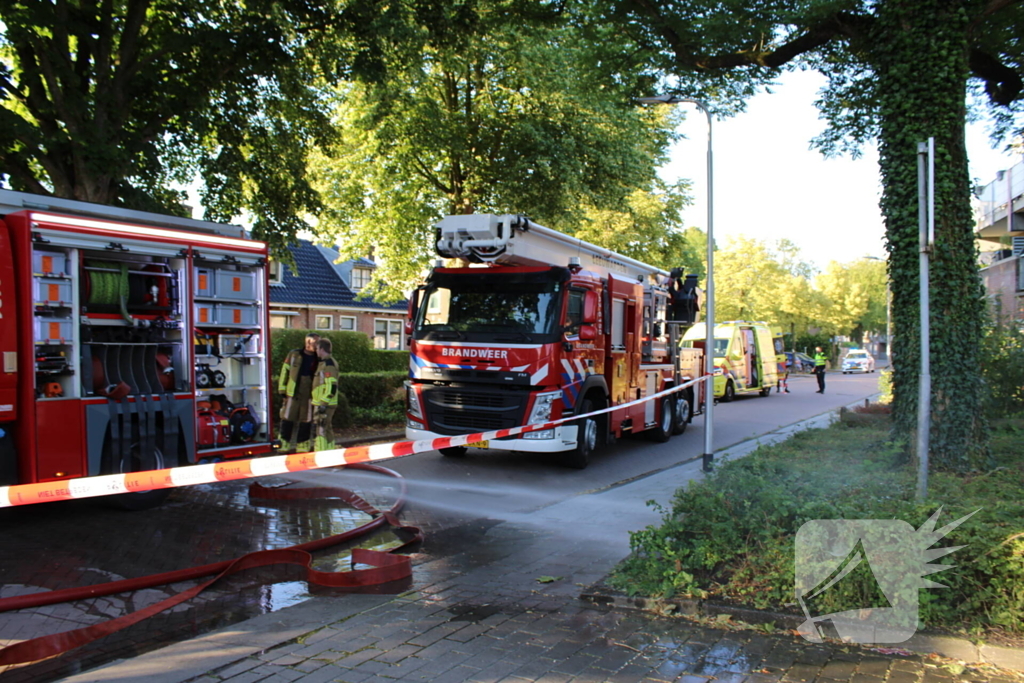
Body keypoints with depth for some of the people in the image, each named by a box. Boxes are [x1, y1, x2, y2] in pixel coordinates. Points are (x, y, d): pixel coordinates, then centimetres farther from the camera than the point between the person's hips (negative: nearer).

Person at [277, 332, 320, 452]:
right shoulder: (294, 355, 2)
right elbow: (285, 372, 5)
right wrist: (282, 391, 1)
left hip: (309, 396, 1)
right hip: (292, 394, -1)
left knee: (306, 421, 6)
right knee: (287, 420, 3)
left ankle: (302, 447, 17)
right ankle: (284, 445, 14)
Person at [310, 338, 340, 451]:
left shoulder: (328, 364, -16)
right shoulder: (327, 363, 17)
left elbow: (332, 386, -23)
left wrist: (323, 404, -23)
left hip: (324, 404, -10)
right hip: (323, 403, 10)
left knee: (320, 430, -9)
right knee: (328, 429, 15)